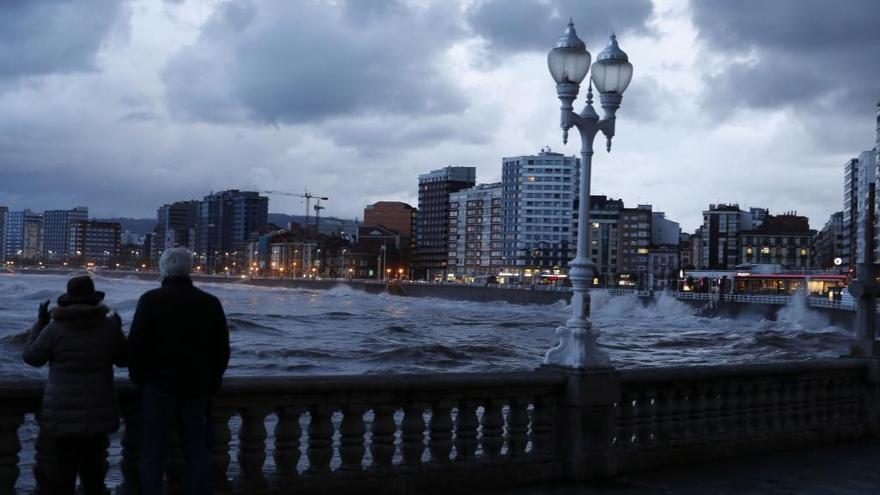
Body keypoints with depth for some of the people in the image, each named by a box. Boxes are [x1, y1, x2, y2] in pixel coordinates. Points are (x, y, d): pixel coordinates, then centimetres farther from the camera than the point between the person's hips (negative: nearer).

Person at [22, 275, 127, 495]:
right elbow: (123, 359, 8)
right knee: (93, 464, 15)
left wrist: (40, 322, 10)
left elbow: (31, 357, 2)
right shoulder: (109, 326, -6)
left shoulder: (55, 328, -11)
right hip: (97, 411, 2)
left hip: (64, 413, -2)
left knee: (63, 464, 6)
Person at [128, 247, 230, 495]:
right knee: (197, 450, 10)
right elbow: (222, 350, 8)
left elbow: (136, 344, -9)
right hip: (197, 387, 3)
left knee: (153, 451, 5)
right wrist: (212, 384, 15)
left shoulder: (151, 299, -7)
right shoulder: (211, 303, 5)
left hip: (159, 384, -3)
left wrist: (138, 377, 5)